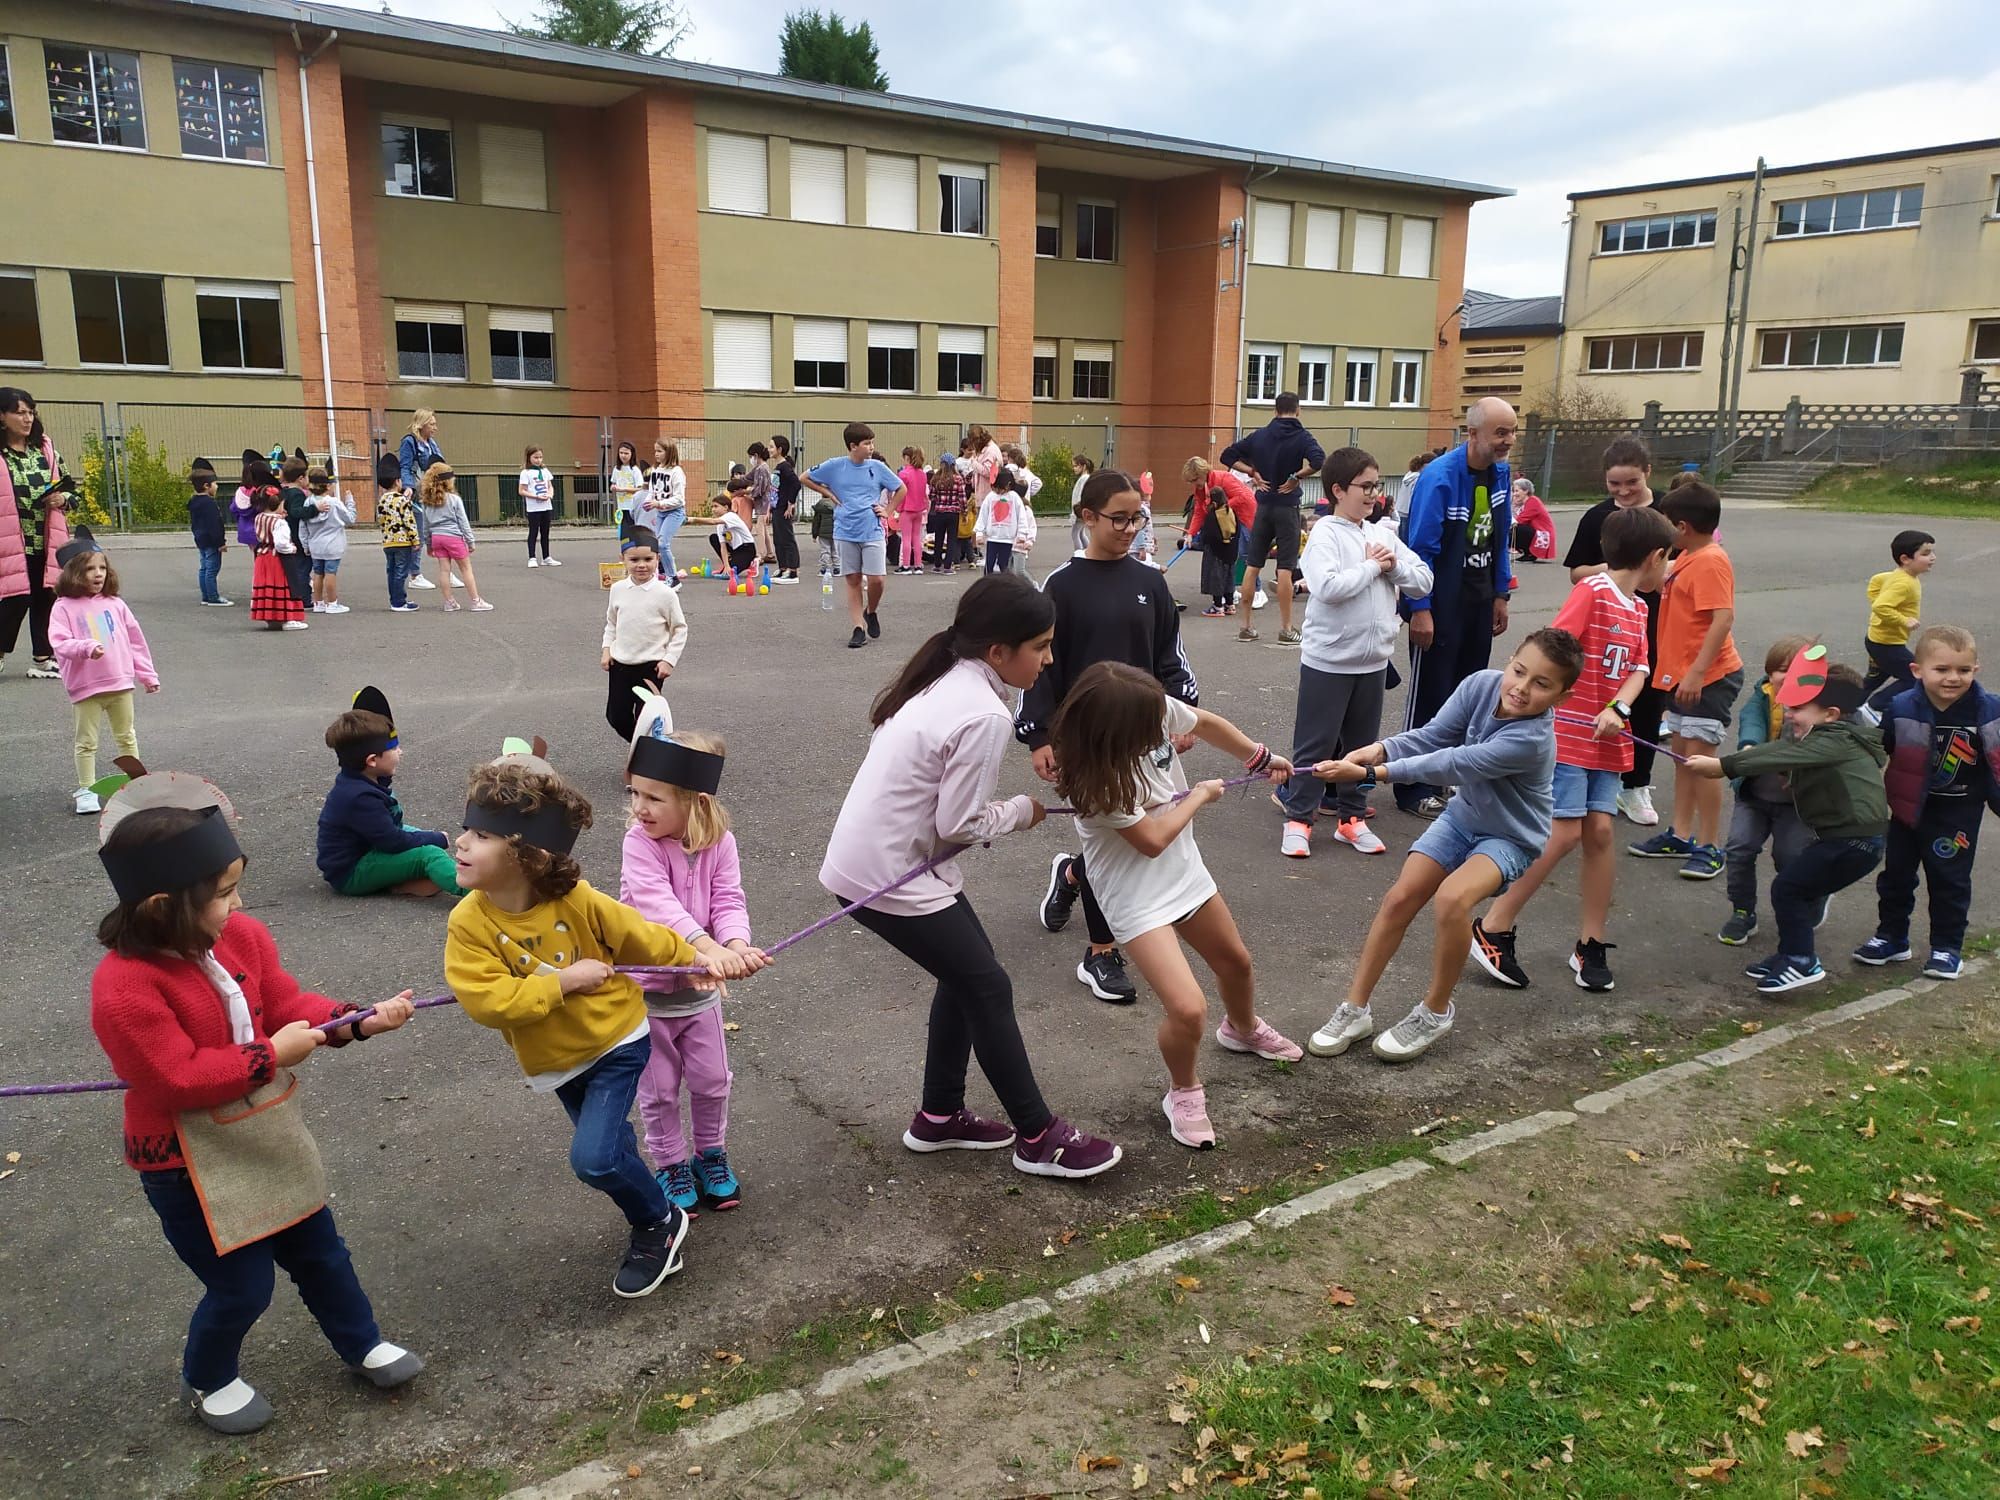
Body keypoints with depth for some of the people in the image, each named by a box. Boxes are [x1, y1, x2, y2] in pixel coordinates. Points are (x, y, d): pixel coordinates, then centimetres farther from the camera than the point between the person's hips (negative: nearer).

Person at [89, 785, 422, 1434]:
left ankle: (361, 1343, 41)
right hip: (185, 1162, -6)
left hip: (264, 1132, 7)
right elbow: (179, 1078, -29)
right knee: (242, 1285, 7)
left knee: (318, 1248, 20)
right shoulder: (124, 988, -29)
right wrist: (272, 1053, -24)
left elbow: (288, 1004, -1)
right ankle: (208, 1381, 38)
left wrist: (360, 1021, -16)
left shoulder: (241, 937, -8)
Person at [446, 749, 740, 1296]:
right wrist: (565, 980, -29)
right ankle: (653, 1220, 47)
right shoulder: (468, 924, -20)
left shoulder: (579, 903, -23)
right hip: (556, 1062, 4)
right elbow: (489, 1002, -27)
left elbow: (644, 939, -8)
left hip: (617, 1042, -4)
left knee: (593, 1157, -15)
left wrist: (701, 959, -5)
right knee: (609, 1149, 19)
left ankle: (660, 1224, 12)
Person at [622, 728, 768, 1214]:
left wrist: (738, 946, -42)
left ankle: (711, 1155, 39)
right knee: (659, 1090, 11)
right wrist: (708, 948, -51)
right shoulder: (640, 842, -23)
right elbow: (658, 904, -37)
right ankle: (671, 1165, 33)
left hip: (700, 988, 3)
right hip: (646, 991, -3)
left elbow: (728, 901, -19)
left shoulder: (720, 843, -12)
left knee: (711, 1081, 15)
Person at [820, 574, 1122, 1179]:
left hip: (867, 858, 9)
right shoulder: (984, 714, -22)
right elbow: (959, 826, -18)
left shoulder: (944, 681, 8)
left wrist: (997, 806, 0)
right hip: (890, 877, -9)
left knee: (964, 975, 19)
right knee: (989, 988, 3)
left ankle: (939, 1117, 31)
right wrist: (1022, 811, -2)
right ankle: (1038, 1138, 16)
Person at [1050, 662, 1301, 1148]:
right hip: (1137, 894, -7)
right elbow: (1152, 838, -24)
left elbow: (1203, 721, 6)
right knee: (1188, 1009, -19)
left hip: (1184, 871, 7)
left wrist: (1260, 757, 12)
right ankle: (1183, 1092, 14)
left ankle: (1243, 1028, 61)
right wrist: (1202, 794, -11)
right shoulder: (1098, 777, -33)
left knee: (1235, 962, 27)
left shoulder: (1156, 708, -18)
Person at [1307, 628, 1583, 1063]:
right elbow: (1432, 737, -15)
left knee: (1452, 898, -30)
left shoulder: (1531, 739, -35)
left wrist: (1370, 773, -38)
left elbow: (1452, 765, -37)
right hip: (1462, 815, 6)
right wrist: (1380, 750, -34)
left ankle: (1435, 1012, -6)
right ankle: (1354, 1010, 8)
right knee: (1399, 898, -4)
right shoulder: (1482, 685, -18)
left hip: (1509, 837, -6)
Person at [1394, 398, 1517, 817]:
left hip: (1478, 600, 7)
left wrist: (1500, 595, 13)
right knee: (1429, 693, -1)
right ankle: (1415, 789, 9)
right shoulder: (1439, 477, -19)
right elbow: (1420, 547, -18)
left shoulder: (1500, 473, 4)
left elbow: (1500, 539, 14)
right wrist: (1420, 609, -19)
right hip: (1441, 602, -7)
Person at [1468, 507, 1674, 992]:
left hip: (1606, 740, 7)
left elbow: (1638, 668, 8)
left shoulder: (1638, 609, 13)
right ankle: (1492, 930, 1)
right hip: (1567, 733, -7)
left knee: (1600, 831, 4)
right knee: (1564, 833, -9)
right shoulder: (1592, 592, -12)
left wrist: (1618, 709, -12)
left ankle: (1591, 946, 15)